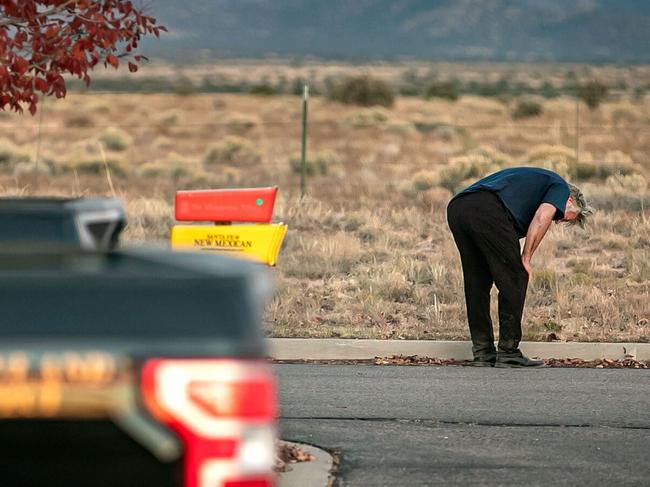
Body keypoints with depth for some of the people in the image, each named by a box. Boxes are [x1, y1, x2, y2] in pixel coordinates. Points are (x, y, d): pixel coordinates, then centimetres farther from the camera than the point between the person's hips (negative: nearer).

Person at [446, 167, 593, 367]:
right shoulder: (560, 187, 19)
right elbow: (541, 217, -3)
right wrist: (526, 259, 2)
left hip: (456, 208, 8)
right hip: (488, 211, -8)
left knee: (476, 284, 18)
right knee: (514, 280, 4)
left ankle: (482, 352, 20)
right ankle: (508, 352, 6)